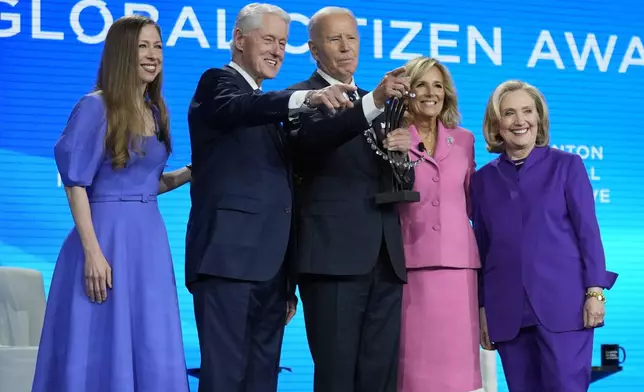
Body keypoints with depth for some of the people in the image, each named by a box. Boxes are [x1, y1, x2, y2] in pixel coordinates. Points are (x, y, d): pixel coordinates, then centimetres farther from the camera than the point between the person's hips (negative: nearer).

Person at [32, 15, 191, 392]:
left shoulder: (156, 112, 13)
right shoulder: (95, 107, -7)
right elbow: (76, 184, -11)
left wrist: (191, 173, 4)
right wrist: (93, 251, -18)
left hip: (150, 239, 7)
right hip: (107, 236, -7)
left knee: (151, 354, 8)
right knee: (100, 350, -1)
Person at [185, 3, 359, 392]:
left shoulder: (269, 107, 23)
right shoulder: (217, 83, 2)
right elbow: (237, 108, -25)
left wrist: (288, 281, 16)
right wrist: (306, 97, -41)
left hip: (270, 265, 8)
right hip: (229, 258, -8)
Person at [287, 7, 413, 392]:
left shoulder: (376, 103, 21)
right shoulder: (302, 97, 0)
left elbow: (402, 182, 23)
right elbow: (311, 141, -23)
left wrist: (403, 150, 0)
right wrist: (374, 102, -36)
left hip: (385, 259, 6)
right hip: (335, 257, -6)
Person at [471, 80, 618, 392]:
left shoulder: (567, 165, 4)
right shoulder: (483, 179, 11)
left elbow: (588, 231, 1)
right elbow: (482, 248, 12)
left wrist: (595, 291, -8)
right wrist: (482, 308, 9)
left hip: (564, 303, -3)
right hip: (507, 311, 3)